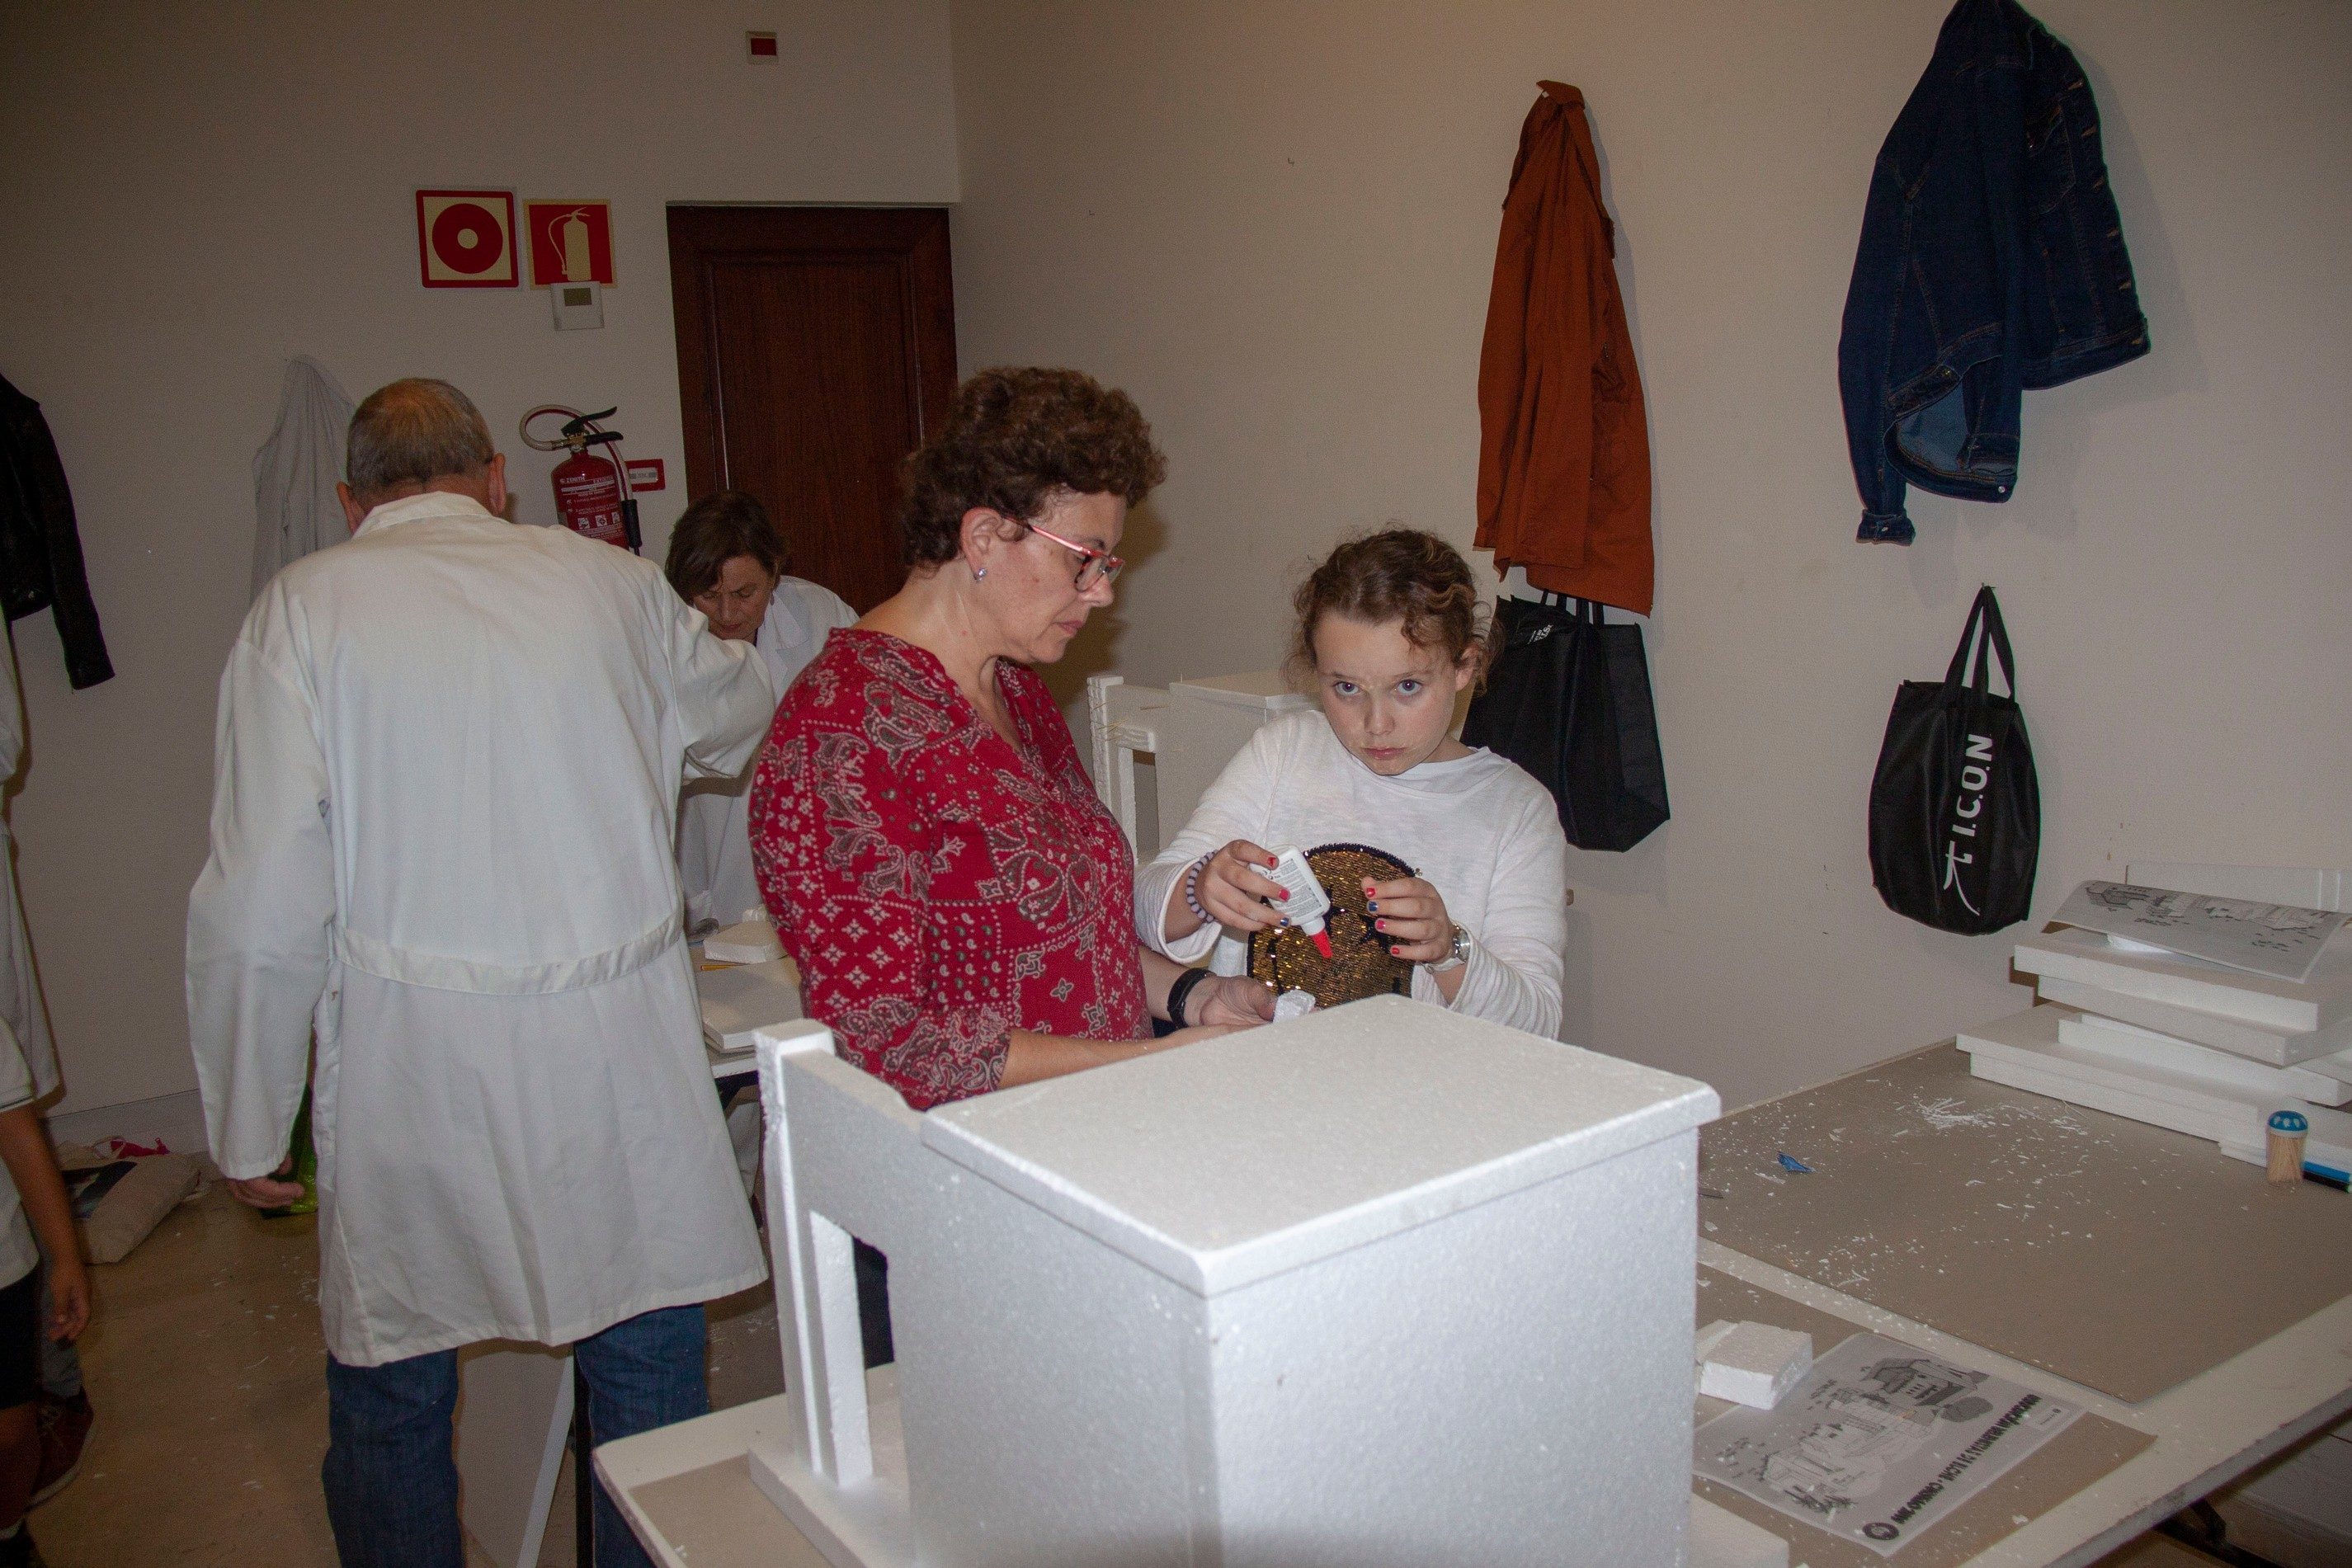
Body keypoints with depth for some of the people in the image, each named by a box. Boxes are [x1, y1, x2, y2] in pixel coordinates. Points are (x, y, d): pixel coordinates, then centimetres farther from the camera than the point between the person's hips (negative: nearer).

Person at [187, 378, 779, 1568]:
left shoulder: (302, 608, -1)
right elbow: (744, 715, 24)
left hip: (411, 1060, -1)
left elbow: (264, 906, -7)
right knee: (648, 1370, 15)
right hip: (621, 1040, 2)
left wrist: (248, 1125, 4)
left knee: (389, 1395, 18)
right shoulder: (607, 580, 5)